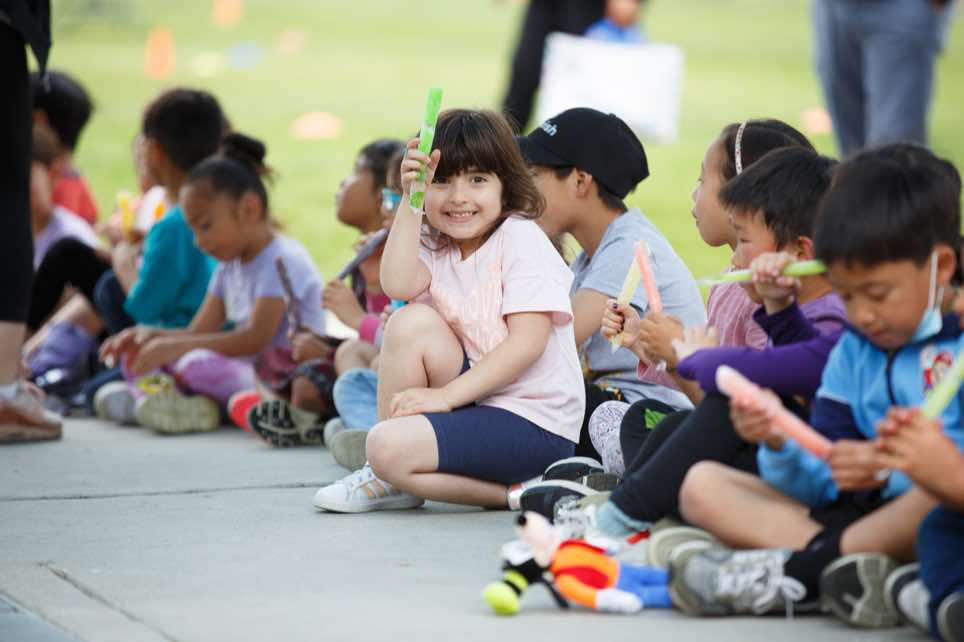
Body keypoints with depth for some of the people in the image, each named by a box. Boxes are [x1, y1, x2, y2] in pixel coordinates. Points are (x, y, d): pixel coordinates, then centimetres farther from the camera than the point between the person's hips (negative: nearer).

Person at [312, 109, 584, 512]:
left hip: (535, 422, -7)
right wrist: (410, 199, -15)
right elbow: (398, 285, -14)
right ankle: (390, 479, -5)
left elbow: (528, 342, -18)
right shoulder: (435, 248, 10)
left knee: (390, 447, -24)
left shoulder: (521, 238, -9)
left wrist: (446, 394, -22)